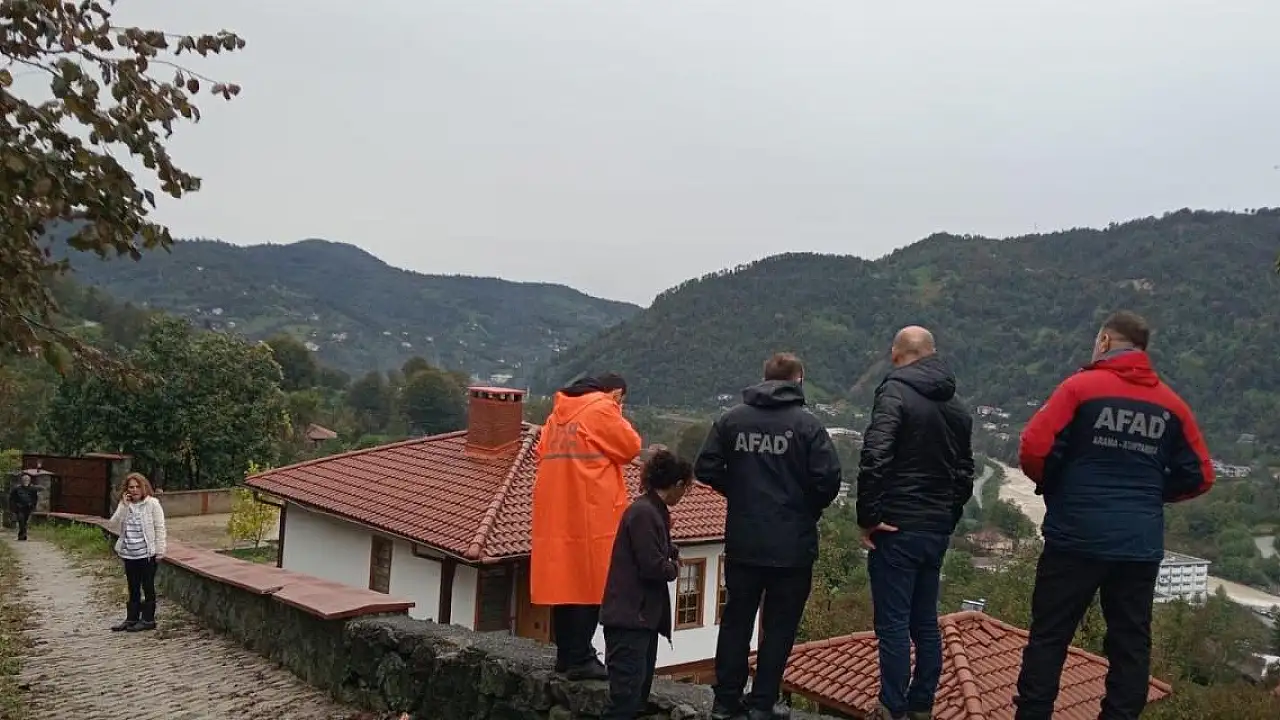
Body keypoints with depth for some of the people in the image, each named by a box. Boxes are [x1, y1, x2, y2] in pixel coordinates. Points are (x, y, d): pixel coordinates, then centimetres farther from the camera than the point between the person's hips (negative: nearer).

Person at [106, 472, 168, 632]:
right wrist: (123, 506, -13)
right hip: (129, 554, 5)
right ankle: (131, 618, 23)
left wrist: (159, 551, -10)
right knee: (133, 588, 14)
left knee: (148, 587, 3)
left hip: (147, 553, -5)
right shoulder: (124, 505, 7)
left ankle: (148, 619, 10)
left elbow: (159, 528, -7)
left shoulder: (152, 504, -7)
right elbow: (113, 525, -4)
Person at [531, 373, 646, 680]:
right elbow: (630, 447, -4)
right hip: (590, 514, -8)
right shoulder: (603, 410, -7)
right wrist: (619, 420, 10)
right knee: (590, 585, -3)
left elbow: (543, 452, 19)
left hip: (554, 511, 8)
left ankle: (566, 654, 18)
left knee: (564, 582, 12)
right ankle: (580, 659, -3)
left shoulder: (560, 411, 17)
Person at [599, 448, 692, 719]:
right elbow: (653, 567, -21)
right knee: (626, 698, -10)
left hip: (644, 616, 10)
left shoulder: (653, 511, 13)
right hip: (629, 618, -10)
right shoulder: (643, 512, -17)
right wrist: (674, 568, -2)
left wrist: (672, 555, 3)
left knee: (639, 695, 13)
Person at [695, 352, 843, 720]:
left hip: (742, 542, 3)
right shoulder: (807, 424, -9)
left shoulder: (731, 420, 0)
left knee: (736, 621, 14)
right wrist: (809, 509, 4)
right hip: (792, 545, -3)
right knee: (779, 626, 9)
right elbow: (829, 478, -15)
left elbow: (706, 469, -1)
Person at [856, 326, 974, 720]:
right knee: (925, 622, 14)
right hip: (937, 530, 7)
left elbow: (874, 458, -22)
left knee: (892, 624, -1)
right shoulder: (957, 406, 14)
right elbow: (965, 473, 19)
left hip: (897, 527, -7)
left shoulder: (895, 392, -10)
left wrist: (867, 517, -14)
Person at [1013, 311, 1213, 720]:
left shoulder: (1081, 386, -6)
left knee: (1049, 636, 5)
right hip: (1142, 545, 4)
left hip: (1077, 537, -3)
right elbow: (1199, 476, 10)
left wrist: (1052, 485, 6)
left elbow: (1034, 450, -13)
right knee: (1131, 643, 12)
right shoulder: (1171, 404, 7)